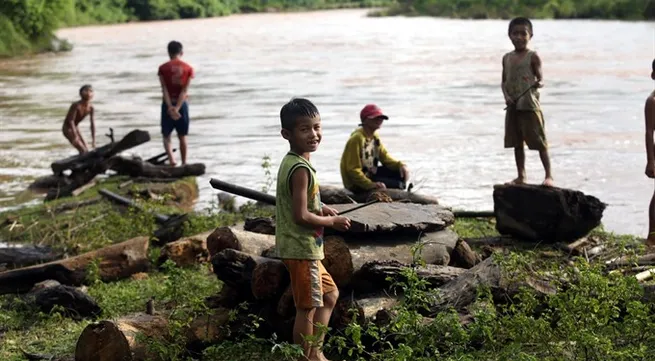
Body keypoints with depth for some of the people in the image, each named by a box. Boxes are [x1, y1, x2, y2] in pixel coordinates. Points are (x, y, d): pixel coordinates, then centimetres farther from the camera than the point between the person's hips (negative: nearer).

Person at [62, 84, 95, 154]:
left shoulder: (90, 108, -9)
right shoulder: (76, 105, -28)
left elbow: (92, 123, -2)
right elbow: (71, 121, -30)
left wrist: (93, 139, -3)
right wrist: (75, 137, -34)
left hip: (75, 128, 8)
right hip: (67, 128, -8)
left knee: (86, 150, 6)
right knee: (83, 150, -17)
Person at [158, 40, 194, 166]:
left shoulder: (163, 68, -4)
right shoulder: (188, 68, -2)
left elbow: (164, 89, -12)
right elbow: (185, 90, -10)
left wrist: (170, 107, -16)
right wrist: (177, 108, -15)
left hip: (168, 105, -1)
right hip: (181, 104, 1)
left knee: (166, 135, 6)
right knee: (182, 136, 13)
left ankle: (171, 159, -16)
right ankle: (184, 163, 17)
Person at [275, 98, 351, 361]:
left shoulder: (291, 162, 9)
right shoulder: (301, 169, -22)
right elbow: (301, 216, -24)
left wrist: (320, 208, 8)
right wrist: (332, 222, -11)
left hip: (301, 248, 11)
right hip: (302, 249, -11)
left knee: (329, 295, 22)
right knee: (307, 308, -1)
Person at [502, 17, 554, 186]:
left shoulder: (533, 57, -5)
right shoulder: (507, 58, 10)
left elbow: (540, 79, -8)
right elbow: (504, 82, 13)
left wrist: (538, 84, -31)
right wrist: (506, 96, -5)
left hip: (530, 105, -6)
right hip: (513, 107, 6)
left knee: (539, 142, -4)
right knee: (516, 143, 11)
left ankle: (549, 175, 1)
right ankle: (521, 176, 21)